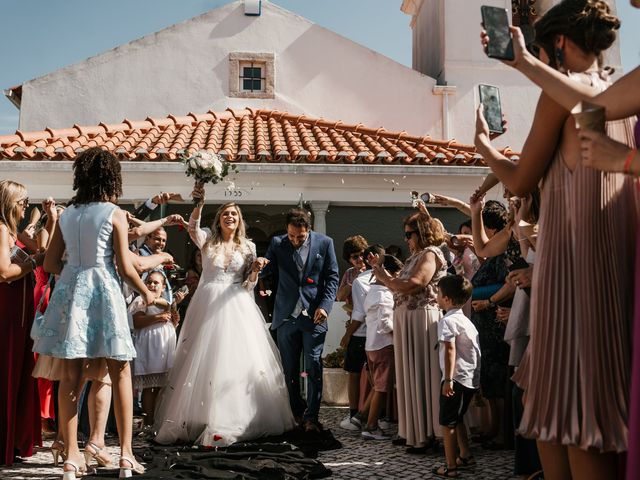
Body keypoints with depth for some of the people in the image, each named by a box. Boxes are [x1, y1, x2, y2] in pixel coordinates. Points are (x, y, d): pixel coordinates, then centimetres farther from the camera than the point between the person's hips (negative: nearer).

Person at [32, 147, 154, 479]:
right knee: (120, 374, 6)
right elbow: (125, 268, -8)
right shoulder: (115, 214, -5)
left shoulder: (66, 215, 8)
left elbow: (50, 264, 10)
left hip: (70, 291, 4)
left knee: (71, 376, 7)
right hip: (103, 292, -4)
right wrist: (145, 292, 9)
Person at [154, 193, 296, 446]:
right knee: (205, 361, -1)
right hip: (208, 305, -1)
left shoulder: (248, 246, 10)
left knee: (238, 361, -2)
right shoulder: (208, 240, 6)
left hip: (236, 308, 1)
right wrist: (199, 204, -33)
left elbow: (249, 284, 9)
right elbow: (193, 228, -17)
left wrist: (255, 268, -11)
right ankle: (203, 419, 7)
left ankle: (234, 420, 6)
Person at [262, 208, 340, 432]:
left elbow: (332, 277, 3)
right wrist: (258, 265, -15)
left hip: (314, 316, -2)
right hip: (287, 315, 2)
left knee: (314, 368, -4)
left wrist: (324, 306, -7)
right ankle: (296, 414, 20)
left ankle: (311, 417, 3)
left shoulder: (324, 243, 1)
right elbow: (266, 270, 7)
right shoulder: (277, 243, 3)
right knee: (290, 369, 7)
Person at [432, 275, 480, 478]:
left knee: (448, 423, -1)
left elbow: (450, 349, -24)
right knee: (457, 419, 23)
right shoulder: (465, 320, 14)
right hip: (471, 378, 9)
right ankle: (466, 456, 31)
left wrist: (448, 379, -26)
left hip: (457, 378, -9)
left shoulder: (447, 320, -14)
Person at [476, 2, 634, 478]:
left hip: (575, 255, -8)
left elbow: (521, 181, -1)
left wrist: (484, 146, 18)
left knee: (575, 408, -5)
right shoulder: (623, 96, 16)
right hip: (620, 257, 8)